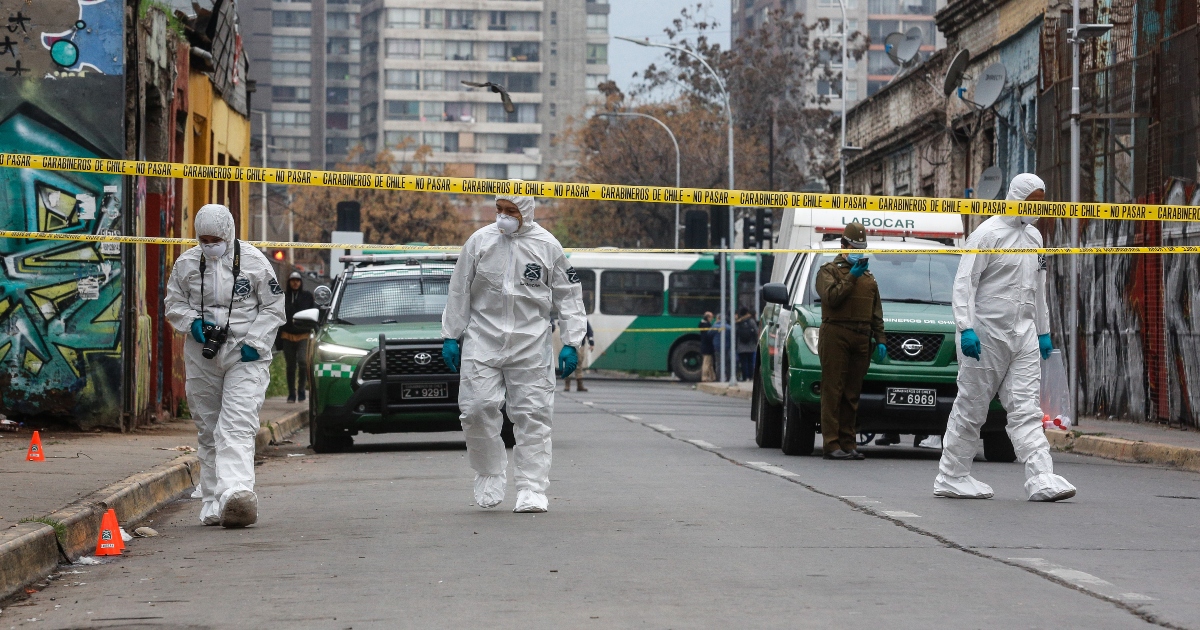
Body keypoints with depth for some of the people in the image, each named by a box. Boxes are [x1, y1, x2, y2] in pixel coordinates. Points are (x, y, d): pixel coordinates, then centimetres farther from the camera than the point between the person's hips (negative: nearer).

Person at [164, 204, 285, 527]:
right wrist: (193, 323, -5)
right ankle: (213, 503, 13)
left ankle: (236, 492, -33)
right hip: (201, 357, 4)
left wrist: (255, 342, -10)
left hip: (246, 357, -4)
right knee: (208, 431, 7)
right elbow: (173, 304, 15)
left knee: (236, 427, -18)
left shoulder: (254, 262, -2)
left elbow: (273, 308, 2)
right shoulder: (186, 263, 7)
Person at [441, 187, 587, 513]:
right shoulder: (479, 241, 3)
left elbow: (568, 297, 7)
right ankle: (490, 475, 12)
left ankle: (532, 490, 2)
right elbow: (459, 292, 10)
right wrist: (450, 336, 8)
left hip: (531, 347, -1)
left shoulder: (548, 246, 2)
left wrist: (571, 343, 1)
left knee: (532, 417, -3)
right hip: (482, 342, 1)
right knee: (477, 409, -8)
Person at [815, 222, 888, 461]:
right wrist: (852, 277, -10)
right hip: (835, 336, -5)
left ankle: (848, 443, 6)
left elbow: (876, 313, 23)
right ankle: (832, 444, -11)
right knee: (833, 391, -8)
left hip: (861, 340, 5)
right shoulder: (829, 270, 7)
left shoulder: (868, 278, 24)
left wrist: (880, 340, 13)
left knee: (852, 394, 5)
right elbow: (832, 297, -12)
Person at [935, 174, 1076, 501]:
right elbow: (964, 283, -12)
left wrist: (1043, 331, 23)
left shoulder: (1034, 236, 16)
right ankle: (951, 478, 11)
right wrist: (966, 327, -21)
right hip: (986, 334, -7)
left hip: (1023, 333, 7)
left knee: (1026, 408, -3)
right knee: (971, 409, 1)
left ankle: (1041, 479, -12)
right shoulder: (988, 234, -9)